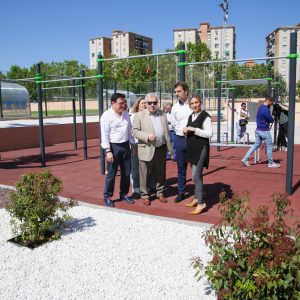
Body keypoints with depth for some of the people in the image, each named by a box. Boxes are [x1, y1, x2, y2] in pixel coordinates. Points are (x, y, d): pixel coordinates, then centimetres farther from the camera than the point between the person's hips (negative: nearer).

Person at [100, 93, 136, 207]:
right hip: (113, 146, -6)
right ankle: (107, 196, 17)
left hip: (125, 145, 6)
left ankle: (123, 194, 27)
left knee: (126, 172, 12)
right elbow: (104, 135, -13)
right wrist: (108, 151, -18)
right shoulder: (106, 116, -10)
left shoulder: (126, 114, 8)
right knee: (111, 173, 2)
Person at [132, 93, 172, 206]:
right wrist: (147, 136, -20)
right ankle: (145, 195, 19)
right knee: (146, 174, 5)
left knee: (160, 173, 14)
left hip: (161, 149, 4)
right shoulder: (139, 115, -3)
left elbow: (166, 131, 12)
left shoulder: (162, 114, 10)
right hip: (147, 150, -4)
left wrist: (169, 146, 9)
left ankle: (160, 193, 29)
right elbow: (134, 131, -8)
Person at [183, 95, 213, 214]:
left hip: (201, 148, -8)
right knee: (197, 175, 16)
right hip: (192, 148, 8)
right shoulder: (191, 116, 13)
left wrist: (194, 129, -20)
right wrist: (186, 130, 3)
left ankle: (201, 202, -3)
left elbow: (209, 133, -18)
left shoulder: (205, 116, -11)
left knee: (196, 175, -11)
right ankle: (197, 198, 27)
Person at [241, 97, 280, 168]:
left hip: (258, 130, 9)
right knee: (269, 146, 4)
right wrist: (273, 119, 6)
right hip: (264, 131, -9)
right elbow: (271, 120, -14)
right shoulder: (265, 110, -21)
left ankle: (245, 158, 7)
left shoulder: (260, 107, 10)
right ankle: (270, 163, 14)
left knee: (256, 145, 13)